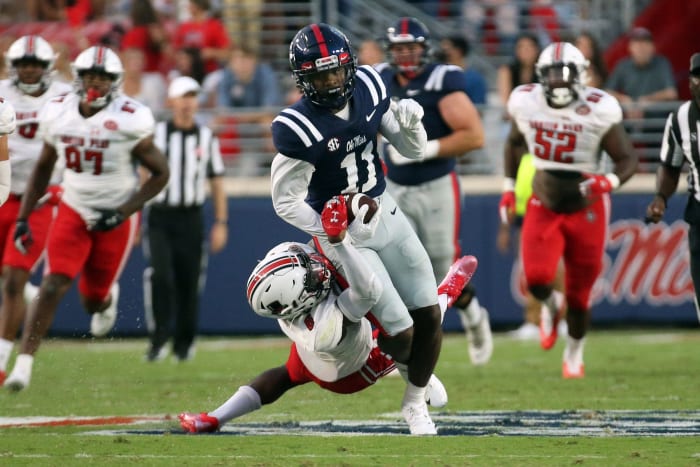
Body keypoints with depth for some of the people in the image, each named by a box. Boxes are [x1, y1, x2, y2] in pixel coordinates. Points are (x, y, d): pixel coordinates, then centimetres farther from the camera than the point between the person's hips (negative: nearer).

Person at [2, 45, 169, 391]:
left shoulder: (129, 121, -18)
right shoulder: (58, 114, -6)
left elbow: (160, 173, -8)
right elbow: (43, 168, 10)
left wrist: (122, 212, -18)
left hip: (115, 220, -2)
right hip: (73, 211, 2)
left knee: (93, 300, 7)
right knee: (53, 286, -15)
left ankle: (108, 297, 46)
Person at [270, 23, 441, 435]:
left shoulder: (369, 89, -7)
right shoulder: (297, 129, -24)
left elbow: (412, 151, 4)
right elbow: (286, 202, -15)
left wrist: (409, 124, -18)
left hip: (385, 214, 6)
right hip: (342, 231, -6)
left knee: (429, 317, 6)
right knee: (401, 333, -8)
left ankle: (415, 403, 28)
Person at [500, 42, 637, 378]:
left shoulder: (599, 111, -16)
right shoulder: (526, 104, -7)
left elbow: (627, 159, -10)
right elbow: (513, 143, 14)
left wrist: (610, 181, -30)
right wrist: (508, 188, 10)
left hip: (586, 209, -1)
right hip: (543, 207, 1)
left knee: (579, 295, 5)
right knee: (537, 277, -21)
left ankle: (574, 353, 32)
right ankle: (551, 306, 16)